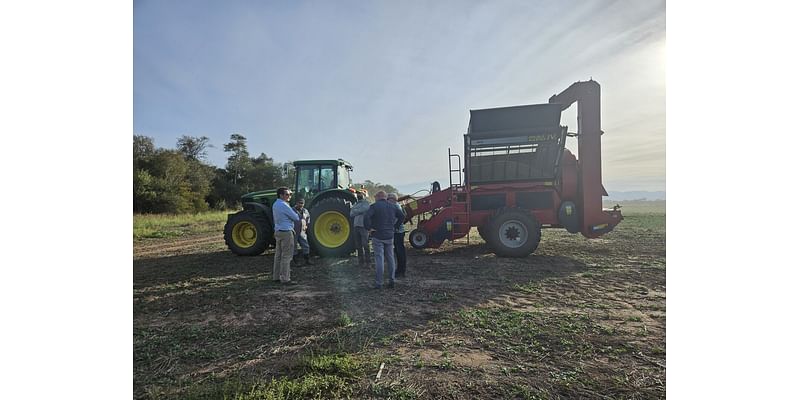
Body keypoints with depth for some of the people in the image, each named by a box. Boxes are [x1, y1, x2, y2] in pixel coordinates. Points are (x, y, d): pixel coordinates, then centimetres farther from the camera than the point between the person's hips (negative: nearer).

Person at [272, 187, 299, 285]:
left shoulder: (275, 204, 12)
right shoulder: (284, 205, -17)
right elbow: (296, 218, -14)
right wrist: (298, 218, 8)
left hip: (278, 232, 10)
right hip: (286, 232, -10)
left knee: (278, 255, 14)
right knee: (286, 256, -5)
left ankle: (276, 276, 21)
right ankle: (285, 278, -3)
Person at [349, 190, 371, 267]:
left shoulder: (366, 203, -4)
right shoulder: (356, 204, 18)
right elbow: (351, 214, 7)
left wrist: (353, 210, 0)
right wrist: (357, 211, -9)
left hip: (364, 226, -7)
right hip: (357, 226, 7)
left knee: (365, 245, -3)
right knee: (358, 245, 10)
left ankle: (367, 261, 5)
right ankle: (361, 261, 20)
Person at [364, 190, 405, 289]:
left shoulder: (375, 206, -8)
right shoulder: (392, 207, 9)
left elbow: (366, 216, -23)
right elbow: (402, 216, 12)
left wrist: (369, 228, -12)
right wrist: (395, 227, 12)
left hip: (378, 236, -4)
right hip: (390, 236, 5)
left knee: (379, 259, -1)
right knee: (390, 258, 12)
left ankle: (379, 283, 3)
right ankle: (392, 281, 16)